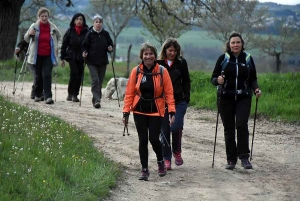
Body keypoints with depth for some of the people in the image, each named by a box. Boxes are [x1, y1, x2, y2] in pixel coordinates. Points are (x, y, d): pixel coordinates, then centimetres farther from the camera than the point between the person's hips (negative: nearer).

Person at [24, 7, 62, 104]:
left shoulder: (53, 27, 1)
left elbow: (59, 37, 20)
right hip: (37, 56, 1)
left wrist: (57, 46, 6)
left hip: (49, 56, -1)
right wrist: (30, 34, -17)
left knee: (47, 75, -12)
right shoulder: (34, 26, -2)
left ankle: (48, 97, -15)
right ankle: (38, 95, 26)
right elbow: (26, 39, 4)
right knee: (38, 76, 10)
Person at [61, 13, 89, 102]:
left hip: (82, 57, 1)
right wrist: (62, 58, 3)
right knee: (74, 73, -13)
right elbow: (64, 44, 4)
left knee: (79, 76, 2)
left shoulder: (86, 32, 0)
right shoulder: (70, 31, 1)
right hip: (72, 56, -1)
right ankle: (70, 93, 0)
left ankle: (75, 95, 11)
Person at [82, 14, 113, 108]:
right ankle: (96, 100, -20)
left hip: (103, 61, 4)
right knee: (95, 80, -15)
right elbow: (85, 46, 1)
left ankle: (96, 100, 19)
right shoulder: (90, 34, -2)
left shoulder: (105, 34, 7)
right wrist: (85, 52, -17)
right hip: (92, 61, -4)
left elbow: (110, 44, 16)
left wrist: (110, 48, -5)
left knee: (100, 81, 8)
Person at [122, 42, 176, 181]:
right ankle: (144, 170, 15)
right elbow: (129, 93, 1)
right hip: (140, 111, 2)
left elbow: (169, 93, -5)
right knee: (143, 140, 4)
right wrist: (126, 112, -2)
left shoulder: (162, 71, -5)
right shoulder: (136, 71, -2)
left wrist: (172, 111, -12)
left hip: (156, 111, -2)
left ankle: (160, 161, 23)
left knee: (154, 138, -7)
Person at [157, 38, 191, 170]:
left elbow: (186, 81, 11)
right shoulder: (158, 64, 0)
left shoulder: (181, 63, 5)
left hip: (179, 101, 0)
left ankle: (177, 152, 10)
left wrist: (186, 98, 3)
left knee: (176, 127, -15)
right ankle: (166, 159, 13)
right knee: (164, 130, 3)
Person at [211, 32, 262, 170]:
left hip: (243, 98, 0)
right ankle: (231, 159, 11)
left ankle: (244, 157, -12)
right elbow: (213, 78, 3)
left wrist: (256, 89, -6)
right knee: (229, 129, 3)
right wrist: (218, 80, -20)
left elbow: (253, 79, 13)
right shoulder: (223, 58, 2)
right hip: (226, 98, 0)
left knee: (241, 125, -17)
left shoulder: (248, 58, 6)